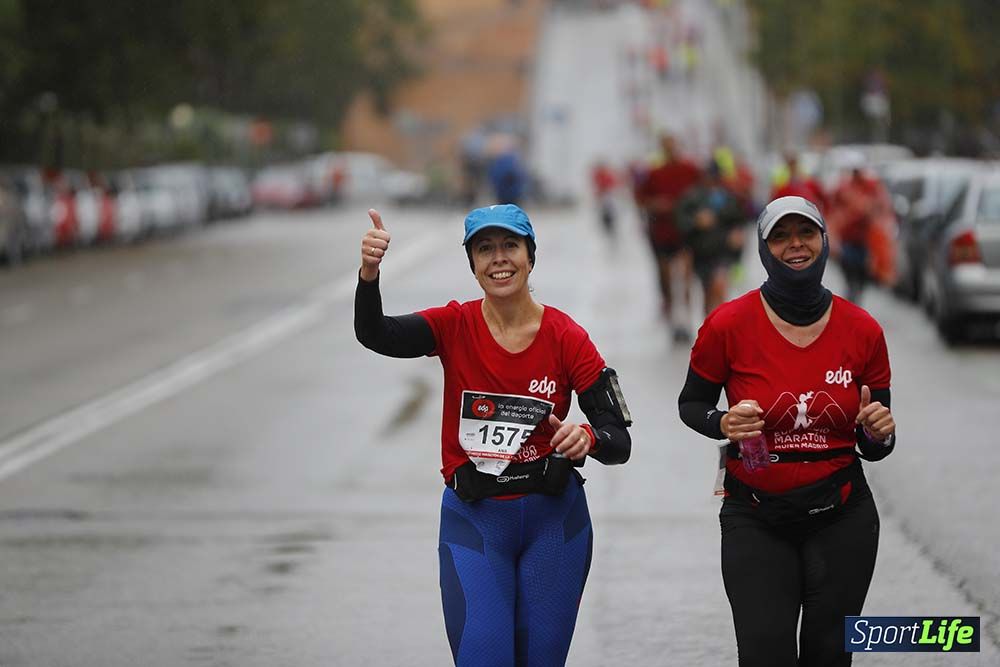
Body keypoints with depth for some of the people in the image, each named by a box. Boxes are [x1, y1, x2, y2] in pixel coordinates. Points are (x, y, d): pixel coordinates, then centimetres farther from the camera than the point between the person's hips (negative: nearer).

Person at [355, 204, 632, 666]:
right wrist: (369, 275, -43)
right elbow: (374, 334, -24)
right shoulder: (456, 326, -5)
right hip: (473, 517, 0)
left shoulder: (566, 337, -8)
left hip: (553, 519, 1)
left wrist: (589, 438, -31)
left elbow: (620, 443, -8)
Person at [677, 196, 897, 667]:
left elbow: (873, 448, 8)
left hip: (841, 518, 2)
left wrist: (879, 434, -16)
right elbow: (691, 405, 5)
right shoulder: (728, 325, -9)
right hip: (755, 518, -2)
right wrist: (724, 424, -16)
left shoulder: (863, 331, -2)